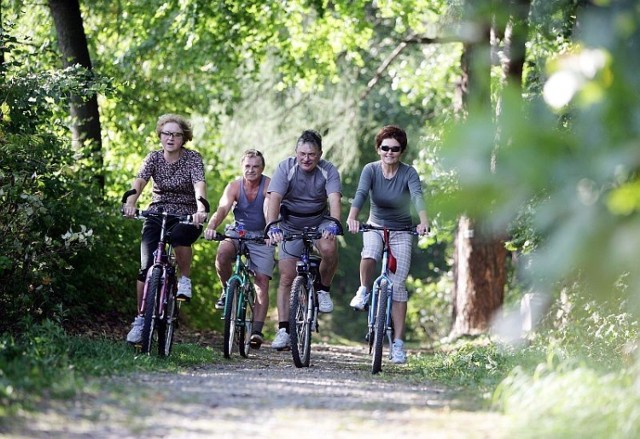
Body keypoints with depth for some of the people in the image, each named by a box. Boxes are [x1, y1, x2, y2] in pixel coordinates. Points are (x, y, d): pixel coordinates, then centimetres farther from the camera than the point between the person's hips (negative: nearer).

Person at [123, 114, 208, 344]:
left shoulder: (193, 158, -7)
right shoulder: (154, 157, -1)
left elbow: (199, 183, -25)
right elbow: (140, 180, -18)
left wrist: (201, 207, -46)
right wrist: (130, 202, -40)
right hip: (158, 213, 2)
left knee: (179, 235, -38)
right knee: (146, 267, -12)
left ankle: (185, 279, -12)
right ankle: (140, 319, -1)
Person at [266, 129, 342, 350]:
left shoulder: (328, 171, -16)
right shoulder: (286, 168, -18)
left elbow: (334, 200, -29)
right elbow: (274, 199, -29)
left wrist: (333, 224, -49)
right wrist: (272, 226, -46)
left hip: (319, 223, 0)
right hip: (291, 226, 0)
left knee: (329, 248, -32)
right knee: (287, 277, -8)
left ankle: (323, 290, -6)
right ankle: (283, 330, -6)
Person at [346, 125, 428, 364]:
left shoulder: (408, 173, -12)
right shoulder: (371, 170, -10)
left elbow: (417, 195, -30)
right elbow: (361, 193, -26)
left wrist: (423, 221, -49)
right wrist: (352, 218, -45)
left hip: (401, 231, 0)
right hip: (375, 227, 0)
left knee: (398, 284, -9)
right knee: (369, 256, -35)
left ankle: (398, 342, -5)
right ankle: (364, 291, -3)